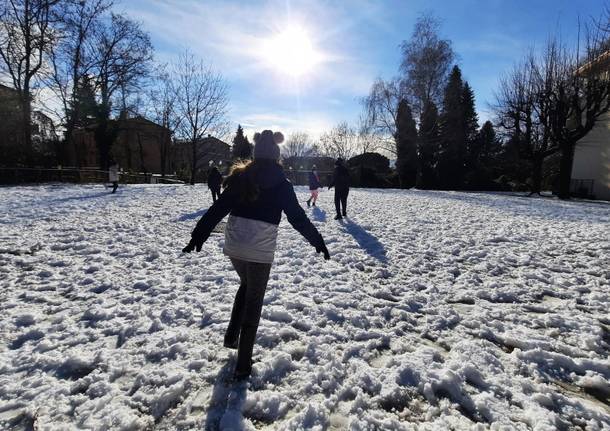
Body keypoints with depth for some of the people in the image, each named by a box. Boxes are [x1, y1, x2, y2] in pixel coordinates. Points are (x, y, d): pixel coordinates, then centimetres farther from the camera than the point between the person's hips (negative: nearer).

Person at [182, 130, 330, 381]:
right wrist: (318, 241, 6)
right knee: (254, 303, 9)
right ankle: (243, 366, 17)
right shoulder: (280, 183, -5)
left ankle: (231, 336, 33)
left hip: (234, 245, 4)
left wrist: (197, 237, 10)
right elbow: (298, 217, -5)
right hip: (260, 250, -4)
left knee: (245, 286, 31)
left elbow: (216, 210, 4)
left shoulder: (240, 178, 4)